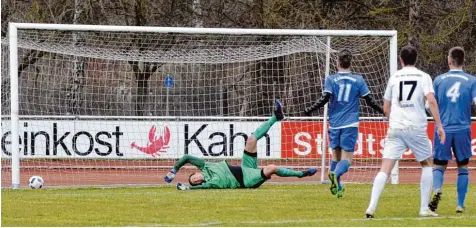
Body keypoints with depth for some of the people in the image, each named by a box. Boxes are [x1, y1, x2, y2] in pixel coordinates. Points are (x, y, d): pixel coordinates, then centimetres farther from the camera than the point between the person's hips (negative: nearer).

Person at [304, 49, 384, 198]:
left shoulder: (331, 80, 2)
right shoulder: (358, 80, 3)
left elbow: (325, 99, -9)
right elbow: (369, 100, 5)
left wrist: (309, 110, 0)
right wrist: (383, 111, 20)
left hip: (334, 123, 2)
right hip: (350, 124, -1)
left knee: (336, 155, 18)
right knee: (346, 158, -5)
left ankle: (336, 186, 17)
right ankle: (336, 174, -35)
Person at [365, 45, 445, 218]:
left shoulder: (394, 77, 12)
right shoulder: (423, 77, 4)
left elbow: (386, 108, 18)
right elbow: (431, 101, -11)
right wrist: (439, 125, -8)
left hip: (396, 128, 2)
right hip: (417, 128, -2)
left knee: (385, 168, -3)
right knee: (427, 164, 19)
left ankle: (372, 207, -18)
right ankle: (424, 208, 14)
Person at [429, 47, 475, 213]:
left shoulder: (439, 80, 2)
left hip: (443, 129, 0)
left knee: (439, 165, 7)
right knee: (462, 167, 12)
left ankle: (437, 190, -22)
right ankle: (460, 204, 9)